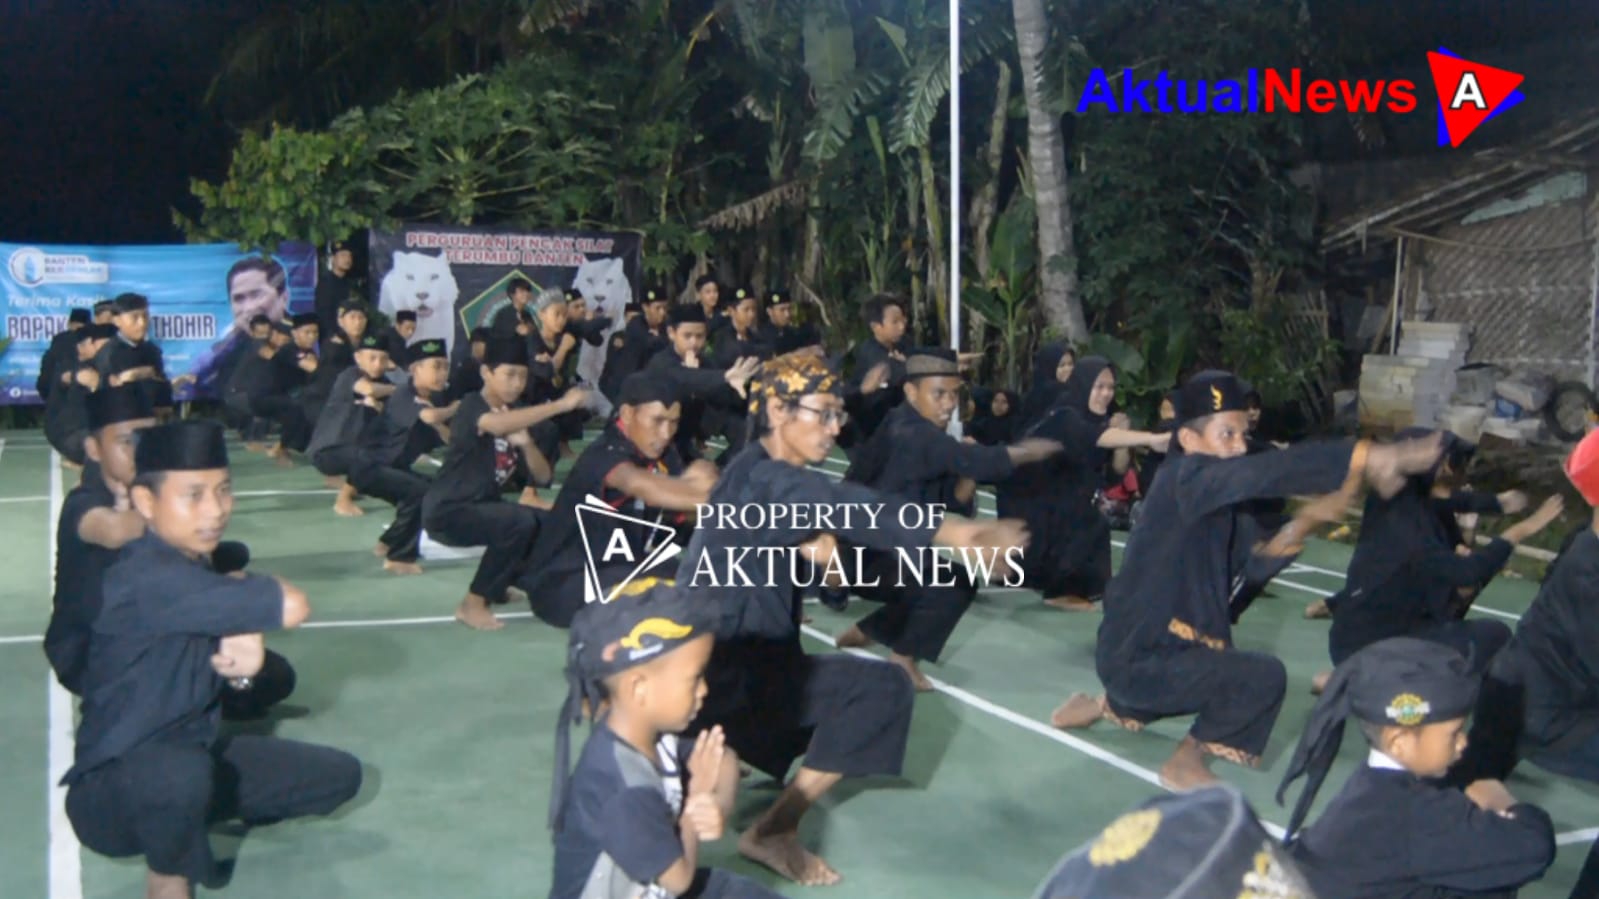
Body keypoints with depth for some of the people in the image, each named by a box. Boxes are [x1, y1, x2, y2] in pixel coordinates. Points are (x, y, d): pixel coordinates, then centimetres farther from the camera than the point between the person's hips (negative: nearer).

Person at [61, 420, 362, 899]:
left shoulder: (196, 563, -1)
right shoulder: (148, 576, -29)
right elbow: (292, 607, -35)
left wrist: (242, 662, -12)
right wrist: (246, 587, -12)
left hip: (193, 755, 8)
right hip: (114, 788, -8)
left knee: (339, 775, 10)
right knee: (180, 771, -42)